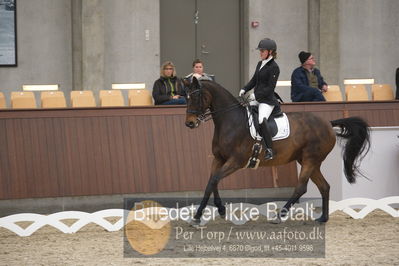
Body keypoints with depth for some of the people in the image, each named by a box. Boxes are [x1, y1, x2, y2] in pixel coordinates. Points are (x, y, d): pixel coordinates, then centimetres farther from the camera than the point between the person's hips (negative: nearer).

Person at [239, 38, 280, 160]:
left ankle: (269, 150, -27)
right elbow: (254, 80, 21)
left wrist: (256, 96, -22)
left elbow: (270, 88, -16)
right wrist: (244, 89, 4)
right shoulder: (260, 64, 14)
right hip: (255, 99, 10)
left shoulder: (274, 67, -12)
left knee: (261, 120, -29)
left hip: (267, 100, -10)